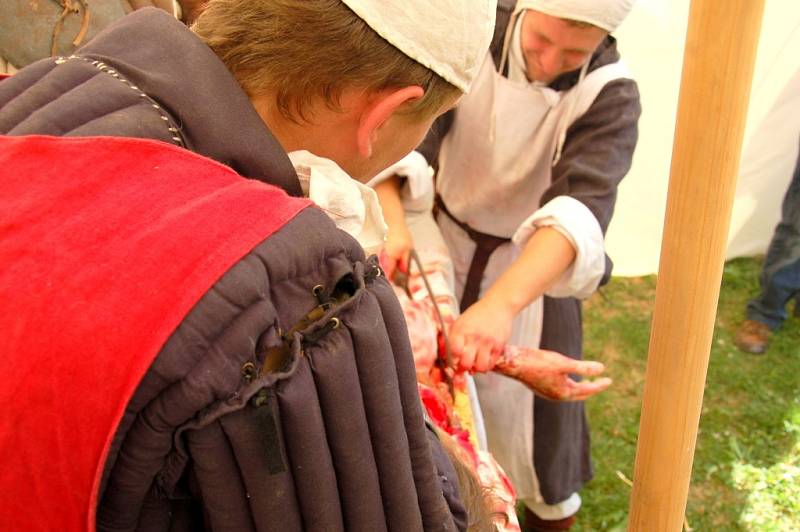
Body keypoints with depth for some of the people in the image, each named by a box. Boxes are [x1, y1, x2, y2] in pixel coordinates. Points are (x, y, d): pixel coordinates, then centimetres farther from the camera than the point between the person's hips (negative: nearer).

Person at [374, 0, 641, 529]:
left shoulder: (609, 94, -23)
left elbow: (581, 205, -38)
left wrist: (501, 303, -54)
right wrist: (392, 218, -42)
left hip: (534, 265, -2)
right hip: (446, 242, 3)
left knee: (533, 401, 8)